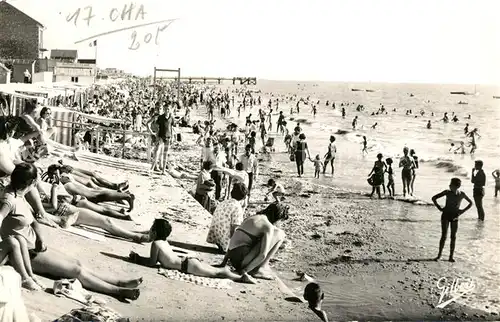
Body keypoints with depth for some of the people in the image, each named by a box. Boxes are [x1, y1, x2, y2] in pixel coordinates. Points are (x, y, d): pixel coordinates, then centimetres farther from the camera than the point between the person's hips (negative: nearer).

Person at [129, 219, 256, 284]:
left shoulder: (155, 243, -6)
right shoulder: (165, 242, 20)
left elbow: (152, 262, -6)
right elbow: (157, 258, 30)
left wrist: (136, 258, 5)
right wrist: (138, 256, 28)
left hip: (187, 265, -8)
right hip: (188, 261, 8)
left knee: (216, 272, -7)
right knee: (215, 271, 9)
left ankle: (241, 277, -9)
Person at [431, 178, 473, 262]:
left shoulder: (462, 194, -4)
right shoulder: (447, 192, -8)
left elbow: (470, 203, 13)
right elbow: (434, 198, -1)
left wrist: (463, 211, 3)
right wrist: (439, 208, -5)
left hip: (455, 217, 2)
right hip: (445, 215, -2)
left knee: (453, 237, 3)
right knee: (444, 236, -7)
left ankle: (451, 256, 10)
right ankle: (439, 254, 1)